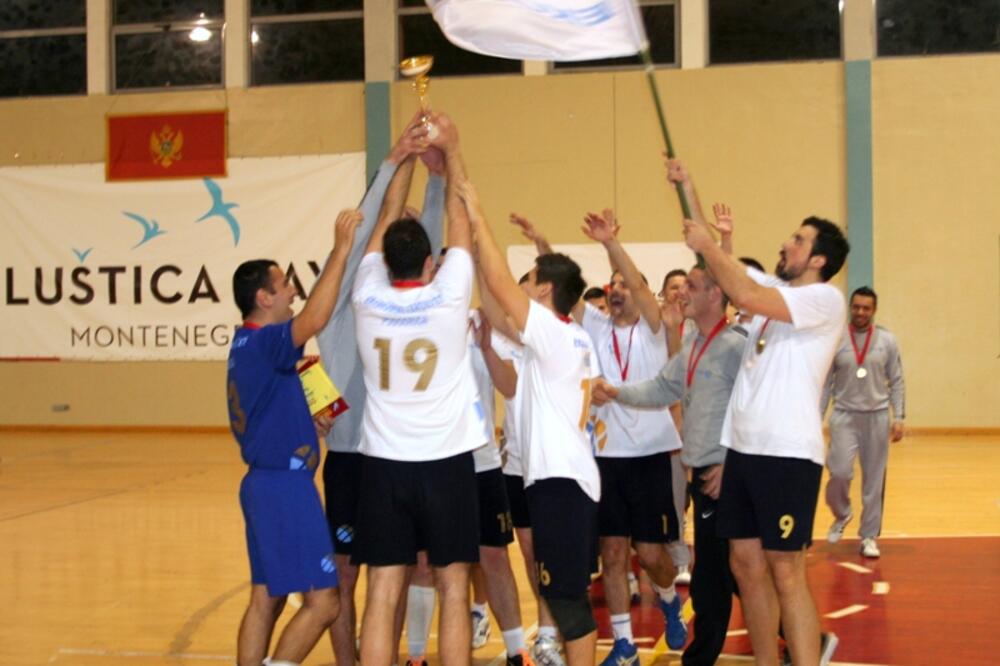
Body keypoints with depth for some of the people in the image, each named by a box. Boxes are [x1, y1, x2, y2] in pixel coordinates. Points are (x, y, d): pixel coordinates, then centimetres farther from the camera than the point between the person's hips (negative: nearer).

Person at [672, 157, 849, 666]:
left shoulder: (826, 299, -9)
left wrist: (706, 246, -11)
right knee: (746, 565, 10)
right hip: (743, 447, 8)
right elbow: (718, 262, 18)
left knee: (786, 572, -7)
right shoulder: (773, 288, 15)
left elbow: (745, 296, -22)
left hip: (788, 452, -8)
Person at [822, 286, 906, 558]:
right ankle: (841, 514, 17)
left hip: (877, 416, 1)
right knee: (840, 471, -13)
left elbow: (896, 382, 4)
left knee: (874, 479, 4)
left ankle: (869, 536, 16)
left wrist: (899, 417, -4)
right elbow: (825, 383, 3)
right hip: (844, 415, -1)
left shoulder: (888, 341, 1)